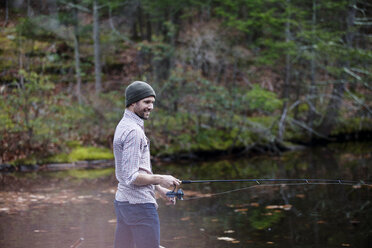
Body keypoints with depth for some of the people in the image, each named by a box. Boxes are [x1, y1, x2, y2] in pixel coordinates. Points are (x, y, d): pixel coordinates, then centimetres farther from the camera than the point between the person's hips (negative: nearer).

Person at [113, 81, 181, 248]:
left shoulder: (123, 126, 15)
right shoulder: (133, 131, -17)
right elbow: (131, 177, -22)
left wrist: (159, 189, 18)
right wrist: (160, 180, -12)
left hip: (122, 201, 10)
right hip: (139, 204, -10)